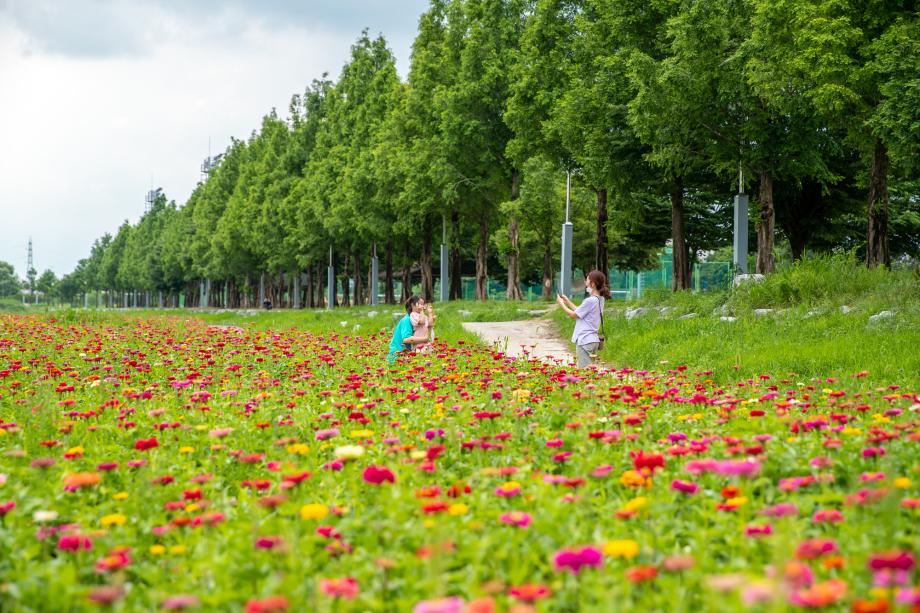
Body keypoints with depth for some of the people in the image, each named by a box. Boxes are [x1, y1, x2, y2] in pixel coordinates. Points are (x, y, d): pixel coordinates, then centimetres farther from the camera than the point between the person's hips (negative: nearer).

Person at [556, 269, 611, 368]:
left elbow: (573, 315, -8)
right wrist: (567, 301, 21)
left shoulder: (590, 301, -18)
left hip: (584, 341, -10)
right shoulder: (599, 300, 10)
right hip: (592, 339, 10)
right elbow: (579, 311, 18)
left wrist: (561, 304, 6)